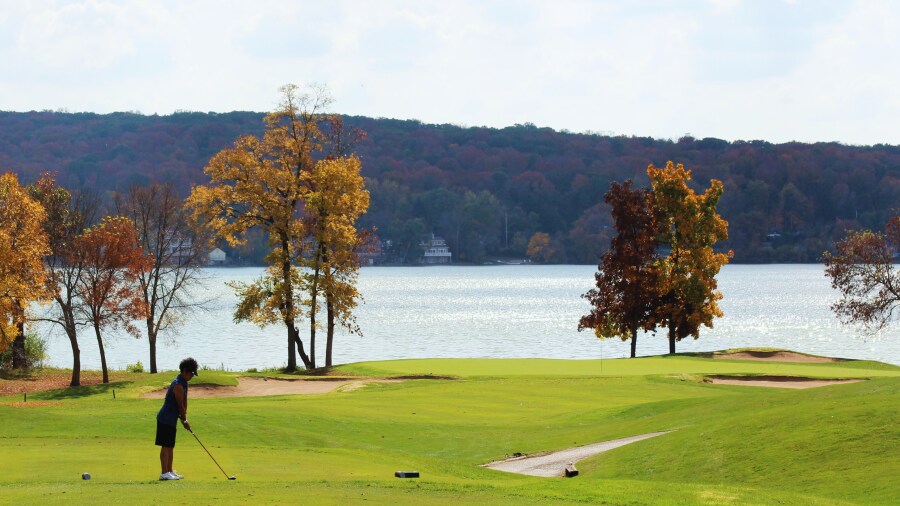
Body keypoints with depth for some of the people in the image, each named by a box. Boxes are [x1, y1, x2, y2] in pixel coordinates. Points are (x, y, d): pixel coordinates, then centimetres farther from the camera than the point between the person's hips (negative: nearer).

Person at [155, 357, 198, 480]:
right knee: (166, 446, -8)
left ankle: (170, 471, 21)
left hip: (171, 419, 10)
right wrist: (185, 421, -4)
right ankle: (164, 473, -7)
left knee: (170, 446, 14)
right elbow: (180, 405, -15)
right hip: (166, 419, -10)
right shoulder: (178, 385, -21)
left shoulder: (183, 383, 11)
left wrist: (184, 418, 8)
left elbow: (184, 401, 13)